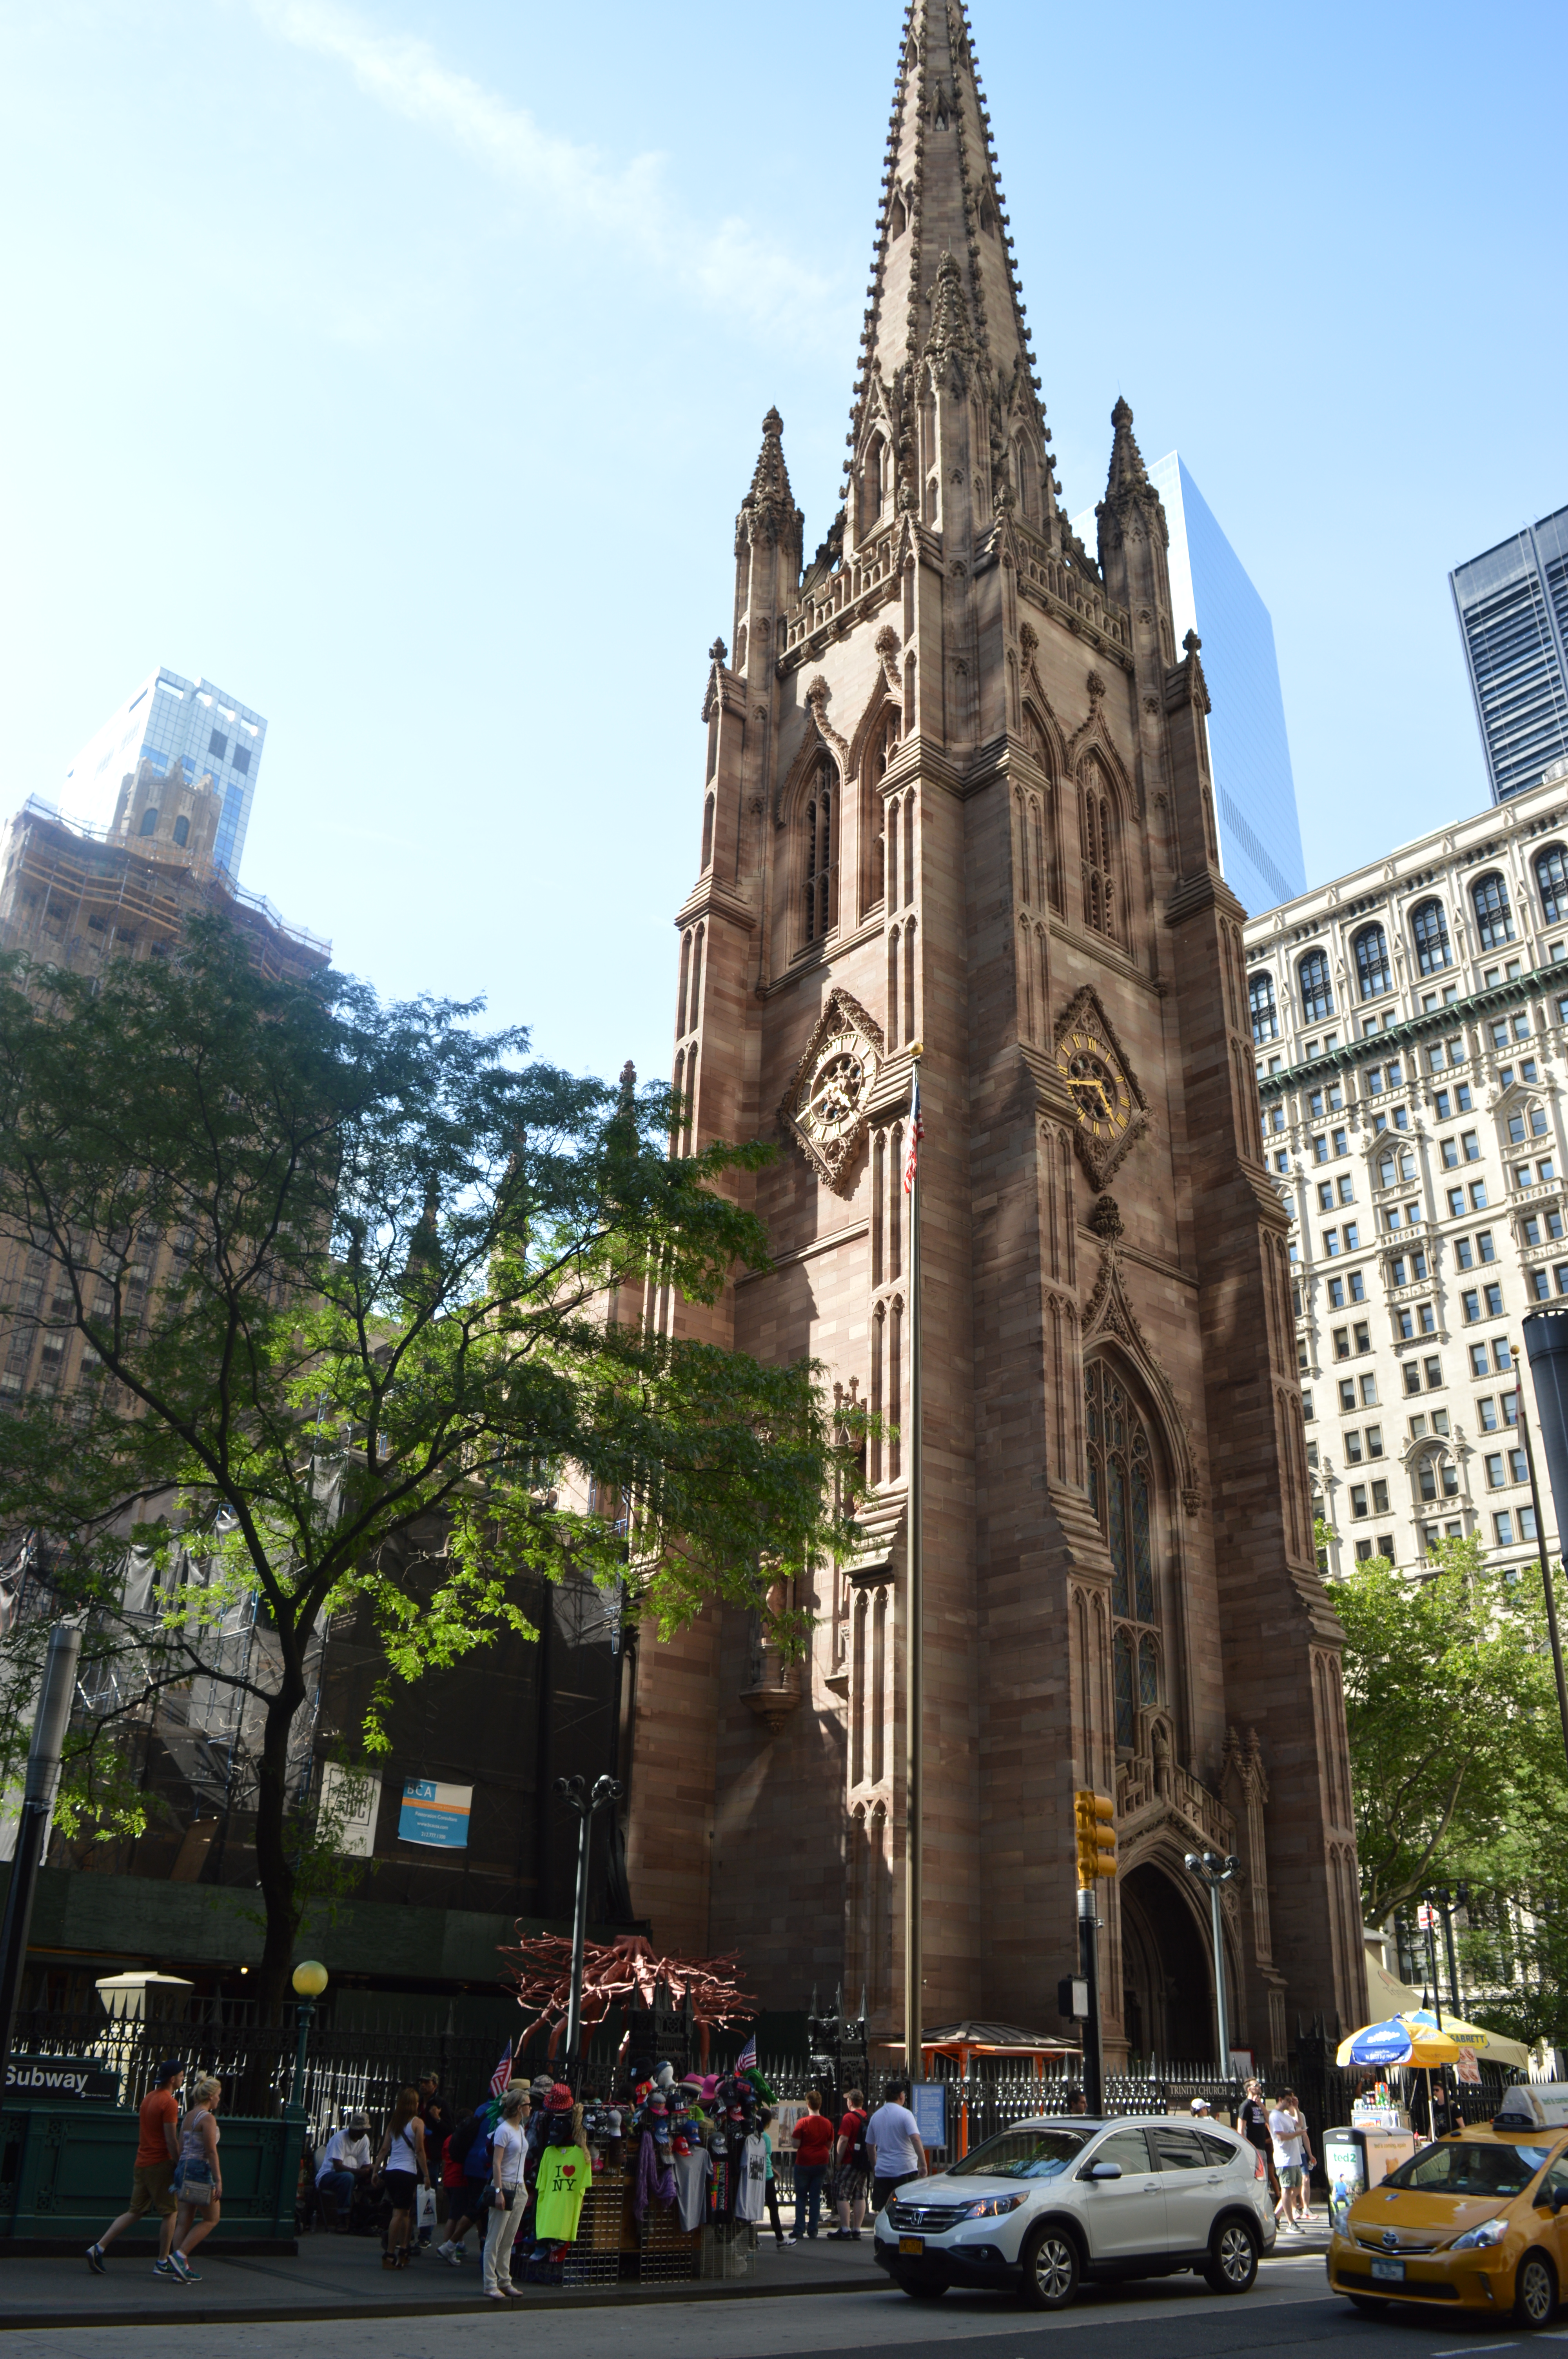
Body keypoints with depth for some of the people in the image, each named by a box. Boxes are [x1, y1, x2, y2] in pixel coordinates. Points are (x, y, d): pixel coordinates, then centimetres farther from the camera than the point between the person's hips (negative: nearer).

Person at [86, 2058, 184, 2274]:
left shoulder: (148, 2098, 13)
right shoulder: (169, 2103, -15)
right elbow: (171, 2141, -17)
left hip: (141, 2164, 8)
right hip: (160, 2165, -8)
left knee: (135, 2212, 13)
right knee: (170, 2212, 4)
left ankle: (98, 2248, 3)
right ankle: (163, 2262, 8)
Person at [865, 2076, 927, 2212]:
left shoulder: (876, 2116, 10)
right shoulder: (905, 2114, -7)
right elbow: (916, 2139, -19)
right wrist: (923, 2165, -18)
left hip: (882, 2171, 5)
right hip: (905, 2170, -5)